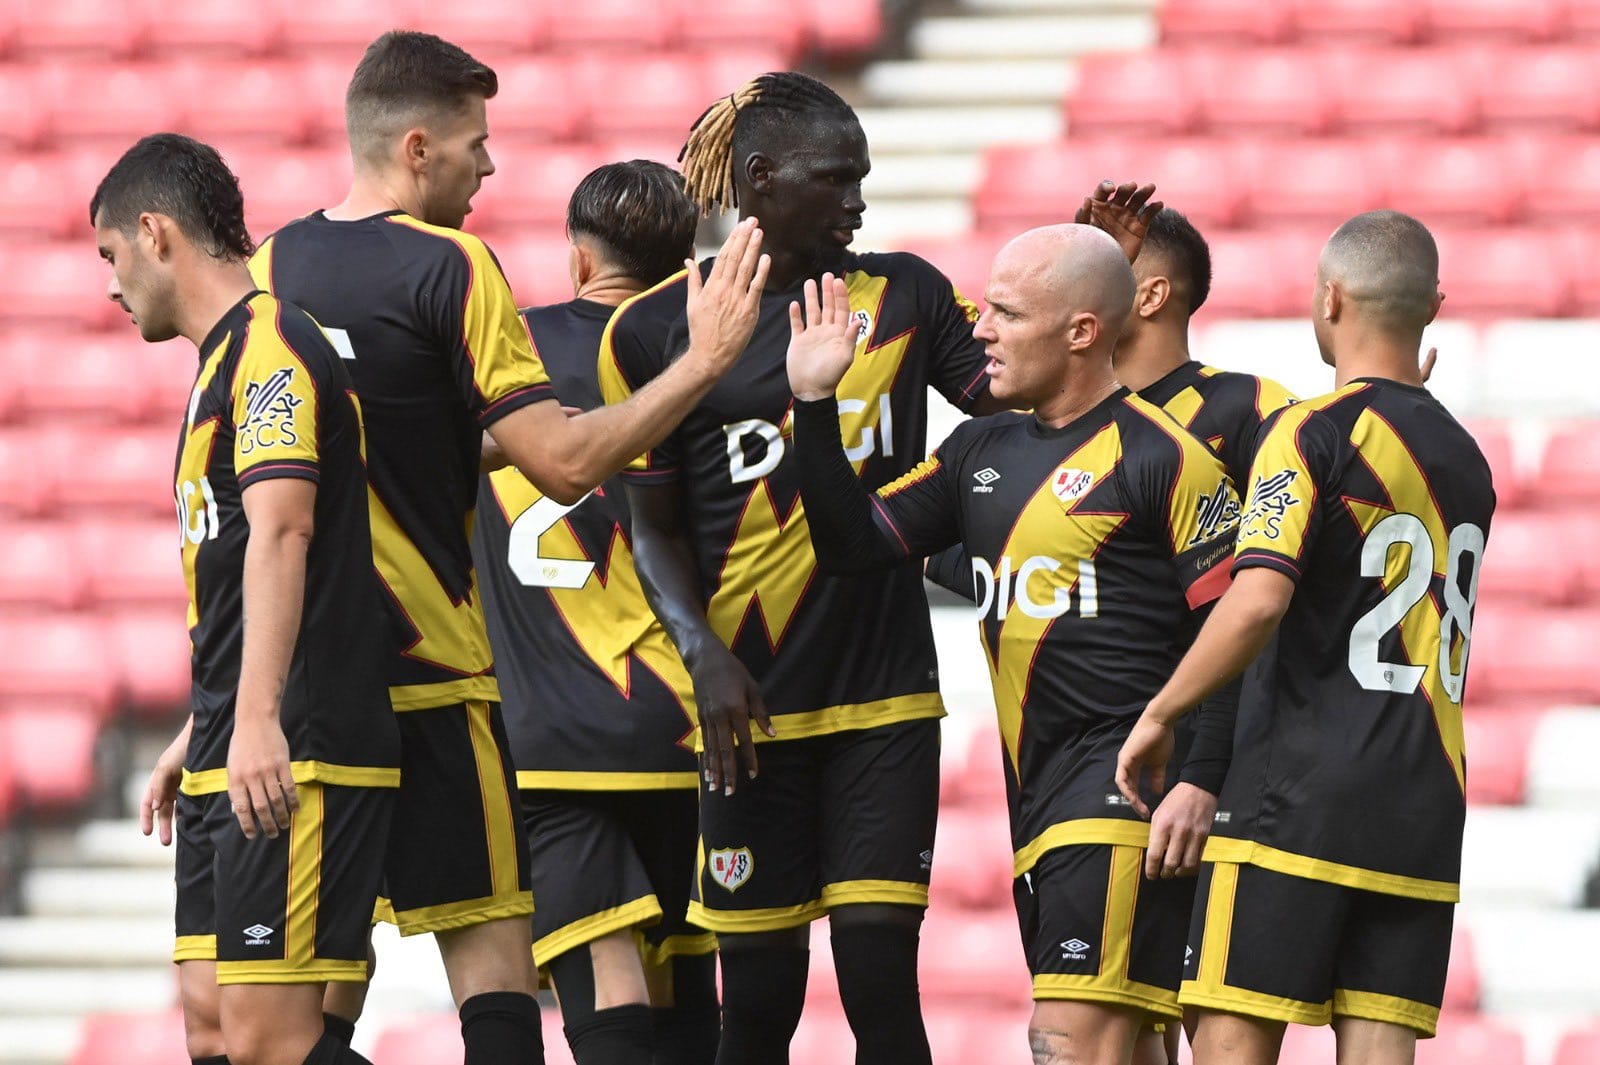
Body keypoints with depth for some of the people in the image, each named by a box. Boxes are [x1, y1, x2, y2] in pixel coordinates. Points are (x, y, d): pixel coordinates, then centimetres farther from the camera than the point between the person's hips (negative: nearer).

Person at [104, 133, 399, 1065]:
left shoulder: (269, 344, -10)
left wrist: (258, 721, -32)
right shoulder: (225, 359, 22)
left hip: (296, 753, -10)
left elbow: (280, 532, -23)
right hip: (231, 756, 10)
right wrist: (197, 737, 35)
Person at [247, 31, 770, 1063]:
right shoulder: (450, 267, -11)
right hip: (427, 666, -6)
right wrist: (704, 362, -11)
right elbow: (563, 463, -15)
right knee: (491, 950, -2)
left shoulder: (269, 268, 9)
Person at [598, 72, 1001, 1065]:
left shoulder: (904, 294, 7)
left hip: (886, 704, 1)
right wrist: (704, 652, -11)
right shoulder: (654, 331, 1)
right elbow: (656, 528, 4)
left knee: (879, 976, -7)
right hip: (751, 710, -1)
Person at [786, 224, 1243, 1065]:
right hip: (1037, 794, 8)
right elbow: (854, 543, 16)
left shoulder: (1161, 457, -7)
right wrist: (815, 403, 6)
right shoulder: (981, 453, 17)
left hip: (1127, 780, -8)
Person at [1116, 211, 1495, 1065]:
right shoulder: (1464, 458, 15)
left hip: (1300, 794, -6)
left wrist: (1159, 715, -10)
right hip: (1425, 805, 6)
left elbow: (1259, 599, -19)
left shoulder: (1313, 432, -8)